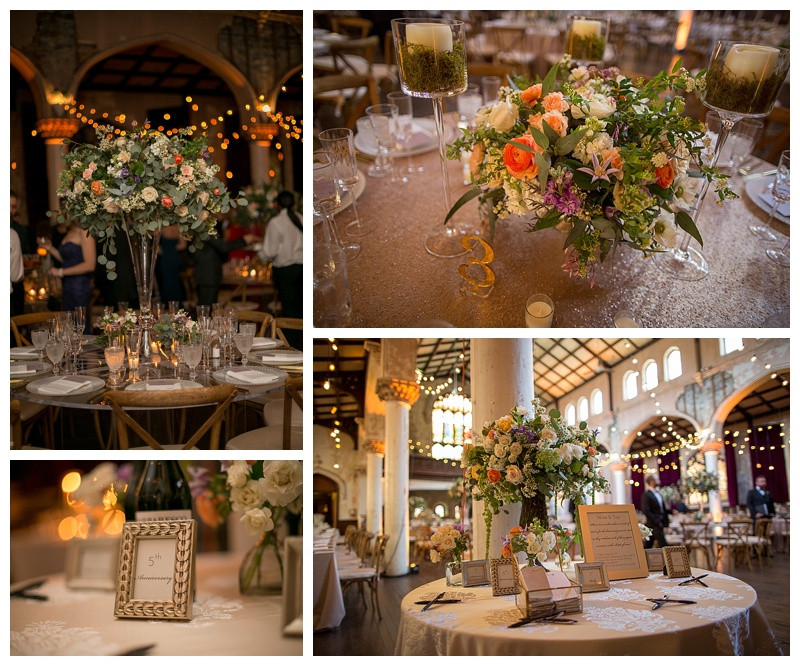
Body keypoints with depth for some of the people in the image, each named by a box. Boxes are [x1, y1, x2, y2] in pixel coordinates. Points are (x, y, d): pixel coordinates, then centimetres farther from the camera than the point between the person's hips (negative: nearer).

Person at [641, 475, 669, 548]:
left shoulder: (658, 494, 15)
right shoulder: (646, 495, -12)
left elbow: (663, 508, 18)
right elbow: (646, 511, -17)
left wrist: (666, 520, 9)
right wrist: (656, 522, -18)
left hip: (660, 522, 8)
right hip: (654, 523, -8)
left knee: (649, 543, 12)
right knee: (663, 543, -10)